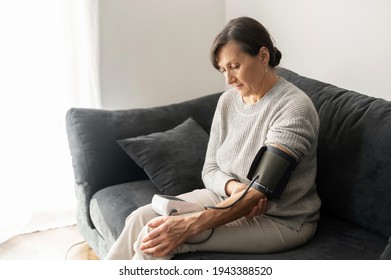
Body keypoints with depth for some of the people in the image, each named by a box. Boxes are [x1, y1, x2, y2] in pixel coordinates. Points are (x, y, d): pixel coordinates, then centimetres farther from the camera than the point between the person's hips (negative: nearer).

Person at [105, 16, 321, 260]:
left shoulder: (294, 107, -20)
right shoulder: (228, 101, 2)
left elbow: (262, 190, -27)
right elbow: (210, 170, 5)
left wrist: (189, 226, -35)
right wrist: (233, 187, -20)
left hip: (280, 220, -6)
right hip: (227, 198, 7)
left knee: (158, 240, -23)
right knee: (141, 219, -15)